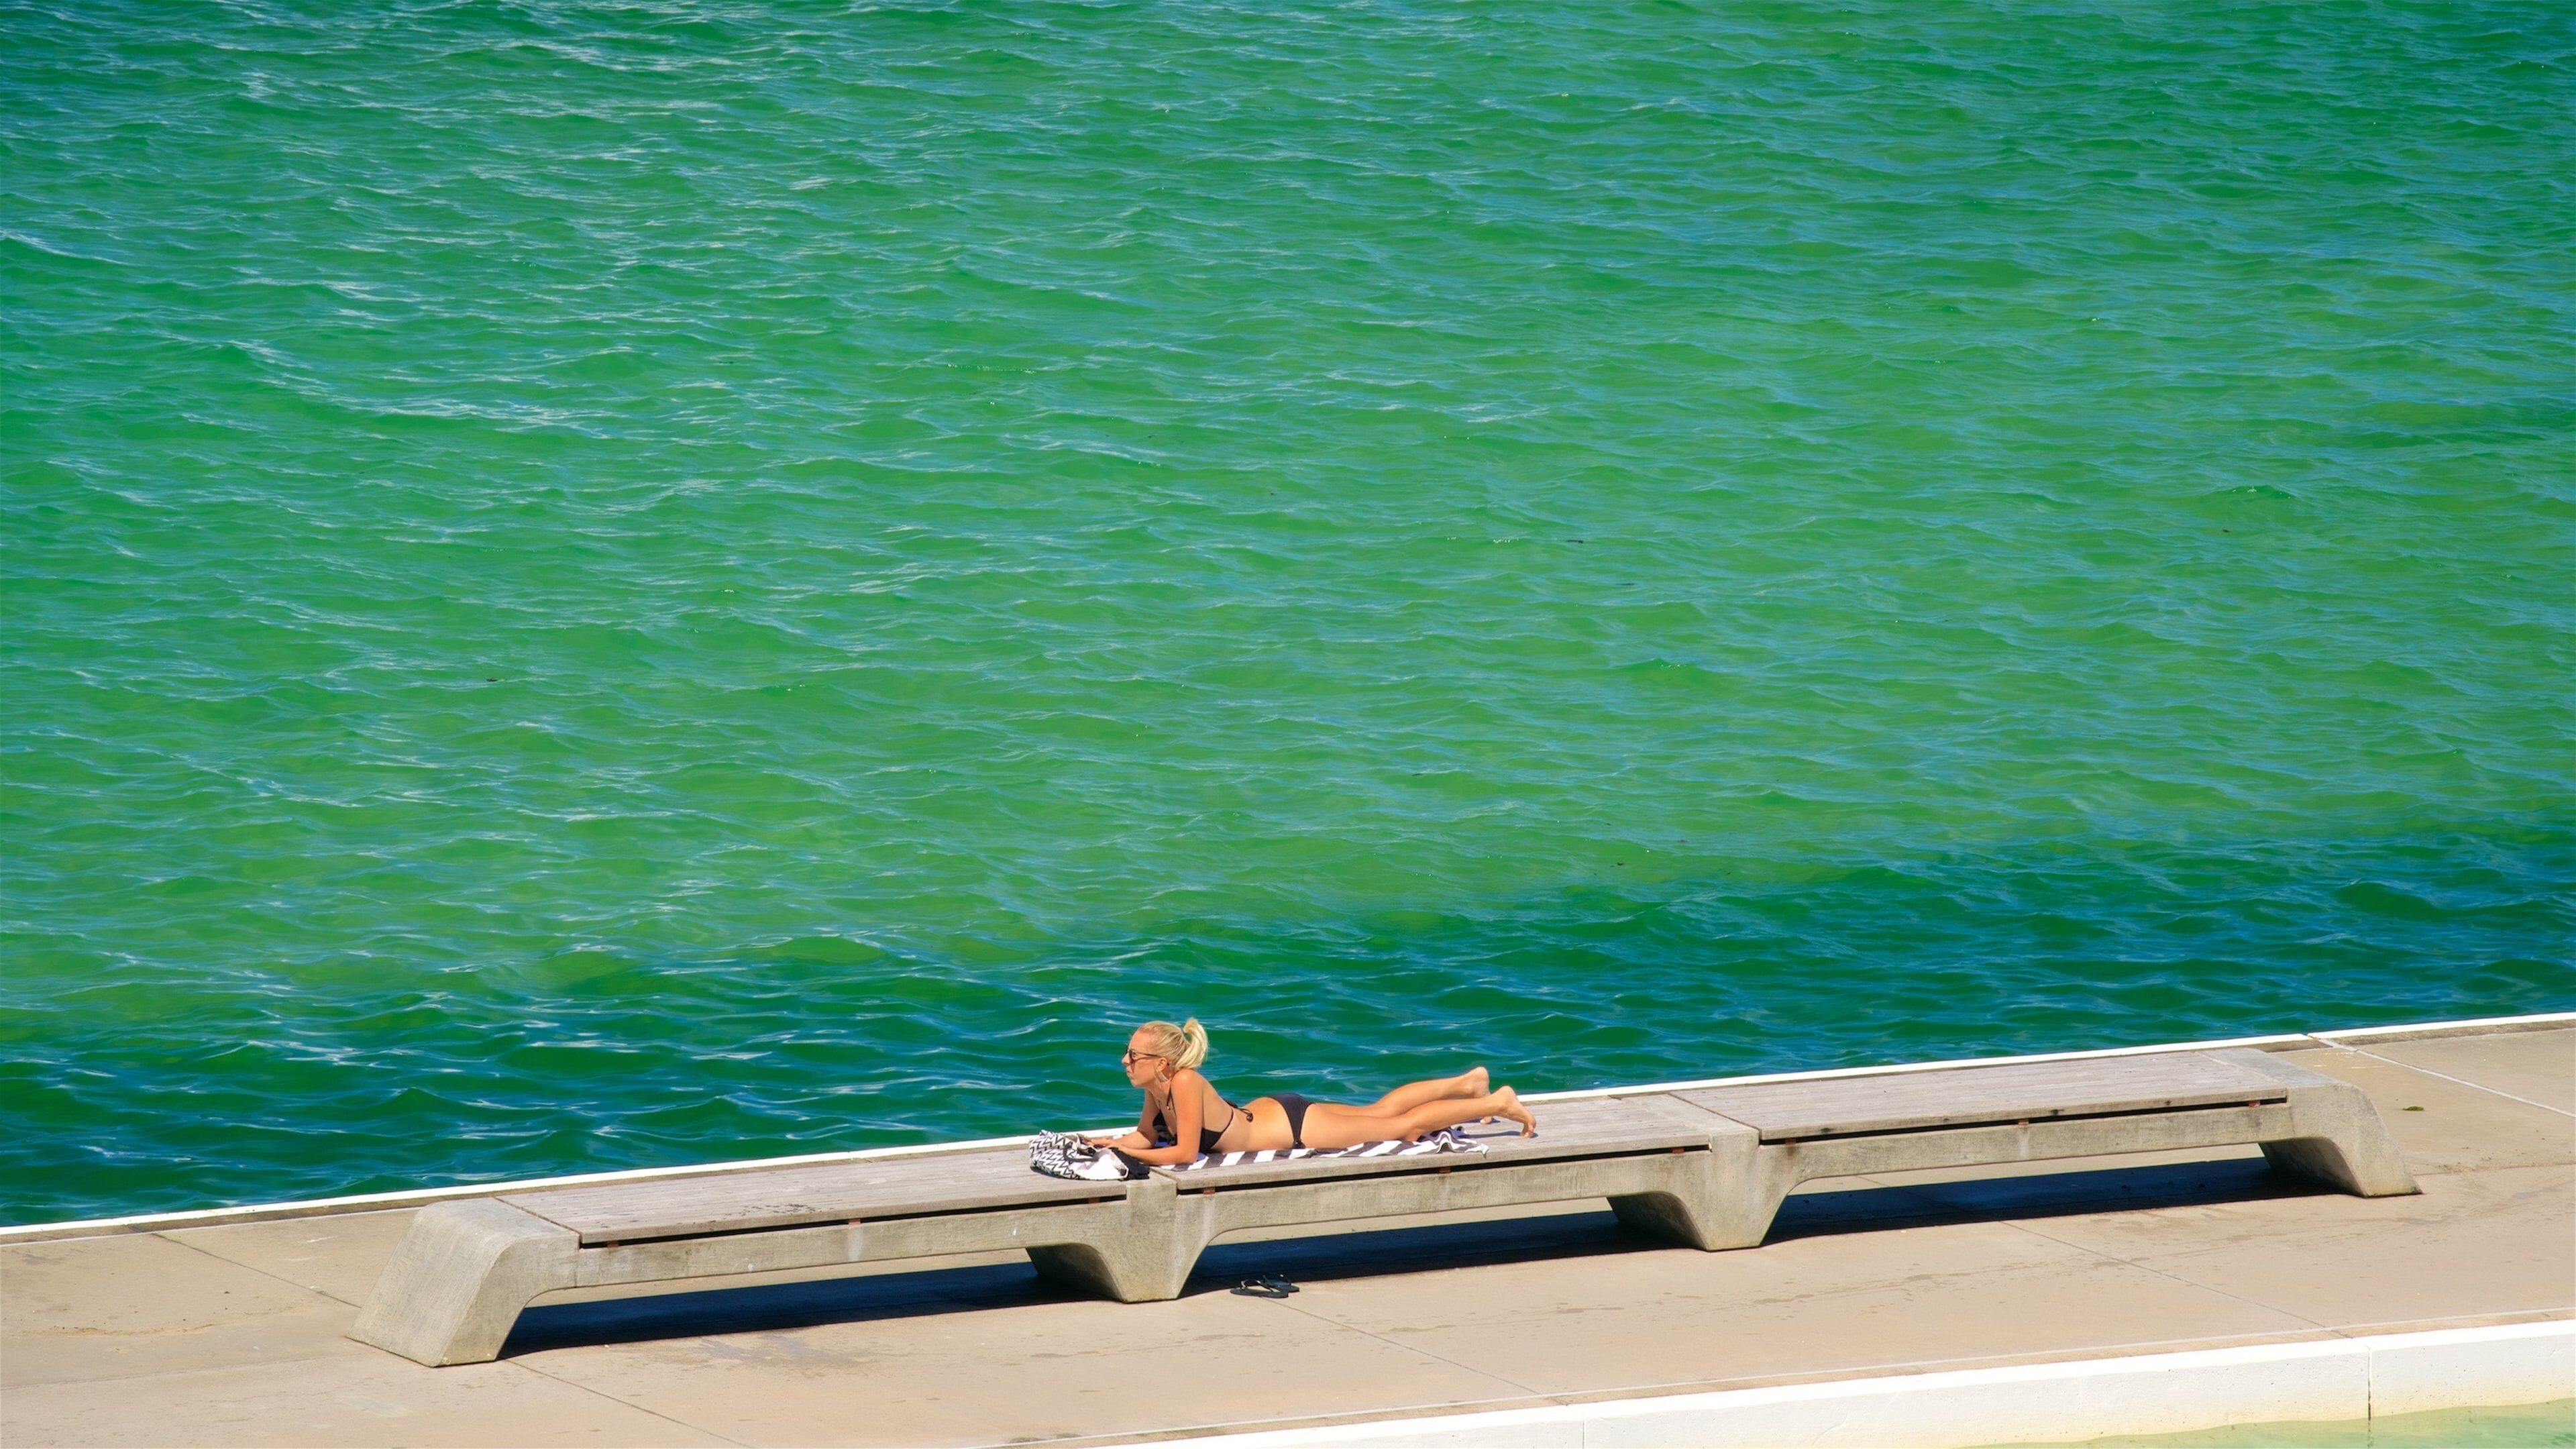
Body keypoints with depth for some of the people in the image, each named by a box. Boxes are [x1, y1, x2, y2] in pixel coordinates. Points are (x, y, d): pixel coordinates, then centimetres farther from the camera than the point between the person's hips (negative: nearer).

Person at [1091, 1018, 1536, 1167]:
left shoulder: (1185, 1084, -34)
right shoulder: (1157, 1088, -10)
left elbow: (1185, 1153, -35)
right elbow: (1147, 1134, 6)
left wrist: (1127, 1154, -32)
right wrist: (1115, 1143, -13)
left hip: (1294, 1125, -7)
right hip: (1266, 1114, 7)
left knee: (1403, 1127, 8)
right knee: (1379, 1113, 26)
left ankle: (1498, 1103, 22)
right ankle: (1467, 1083, 44)